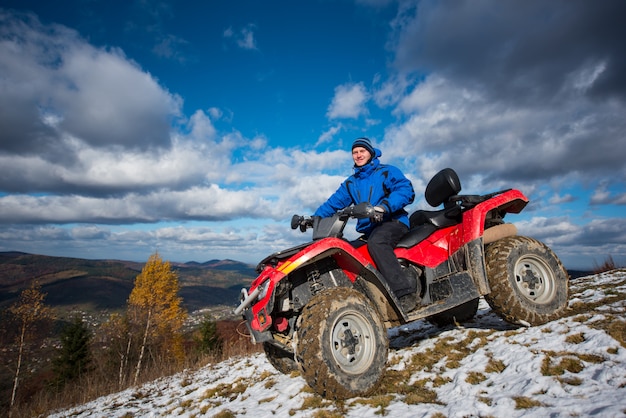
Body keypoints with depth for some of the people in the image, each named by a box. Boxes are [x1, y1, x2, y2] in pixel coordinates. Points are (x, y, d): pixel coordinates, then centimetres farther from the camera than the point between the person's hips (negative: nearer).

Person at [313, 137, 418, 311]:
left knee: (376, 242, -37)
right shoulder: (350, 183, 21)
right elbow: (333, 202, 13)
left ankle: (405, 292, -40)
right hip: (368, 230, 7)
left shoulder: (387, 171, 4)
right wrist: (314, 218, -3)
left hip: (393, 222, -7)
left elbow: (407, 190, -12)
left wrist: (384, 207, -28)